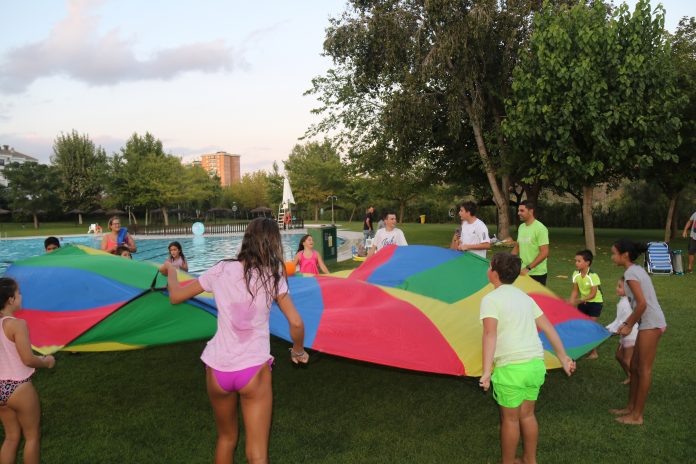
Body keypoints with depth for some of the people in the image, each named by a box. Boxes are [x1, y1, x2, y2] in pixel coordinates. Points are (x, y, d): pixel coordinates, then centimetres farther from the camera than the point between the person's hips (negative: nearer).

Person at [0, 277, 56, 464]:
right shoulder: (17, 324, -20)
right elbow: (28, 359, -19)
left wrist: (37, 359, 16)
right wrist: (46, 362, -1)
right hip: (18, 388, -7)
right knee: (32, 435, 11)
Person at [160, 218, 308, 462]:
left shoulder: (221, 270, -2)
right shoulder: (273, 276, -6)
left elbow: (176, 296, 8)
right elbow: (296, 324, -9)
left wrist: (170, 270, 27)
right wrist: (298, 351, 10)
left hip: (218, 369, 3)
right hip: (254, 369, -2)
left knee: (226, 437, 26)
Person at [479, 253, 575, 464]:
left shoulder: (490, 299, -8)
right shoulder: (524, 297, 13)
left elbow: (490, 334, -21)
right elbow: (548, 328, 13)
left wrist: (487, 372, -27)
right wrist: (563, 357, 18)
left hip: (511, 367, -6)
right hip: (536, 364, 7)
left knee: (510, 419, 9)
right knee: (527, 414, 20)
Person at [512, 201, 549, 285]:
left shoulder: (540, 228, -14)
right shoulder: (521, 227, 9)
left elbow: (544, 253, -19)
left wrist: (528, 268, -23)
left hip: (537, 274, -7)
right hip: (522, 272, 7)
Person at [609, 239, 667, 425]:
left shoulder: (630, 273, -16)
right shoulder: (637, 269, 13)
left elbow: (642, 304, -22)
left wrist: (629, 325, -12)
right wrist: (627, 323, 13)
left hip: (651, 324, -9)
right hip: (650, 323, 9)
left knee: (644, 370, 0)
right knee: (635, 366, 16)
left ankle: (637, 416, 10)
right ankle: (631, 407, 28)